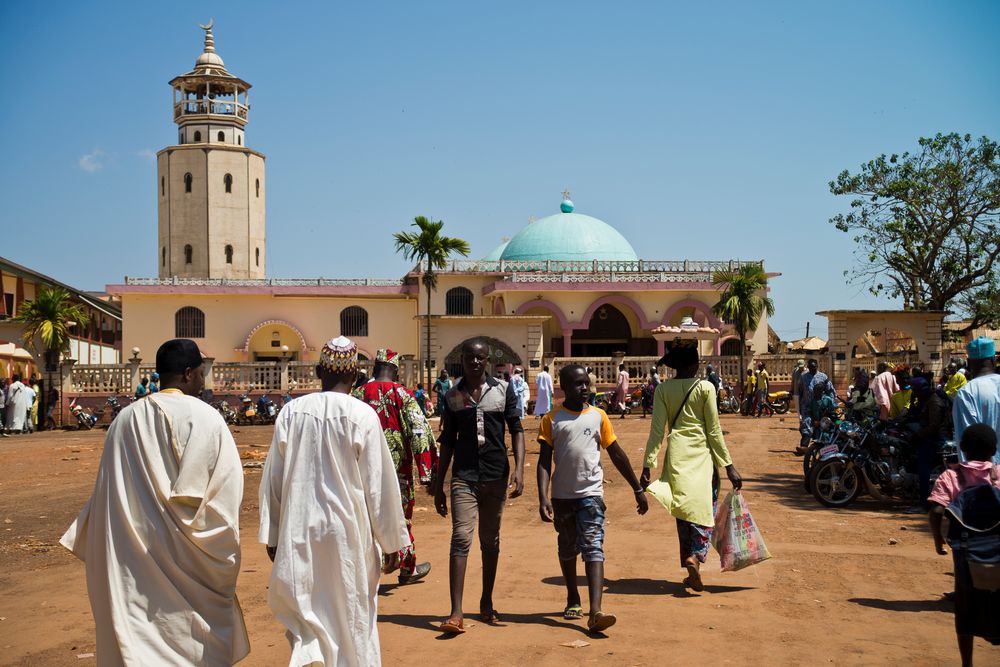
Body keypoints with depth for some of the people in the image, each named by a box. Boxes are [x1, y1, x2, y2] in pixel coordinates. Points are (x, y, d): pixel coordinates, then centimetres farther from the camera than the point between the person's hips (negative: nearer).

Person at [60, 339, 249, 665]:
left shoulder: (126, 419, 3)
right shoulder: (204, 417, -10)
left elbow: (106, 491, 8)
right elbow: (228, 486, -12)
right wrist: (223, 559, -2)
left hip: (132, 558, 4)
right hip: (188, 563, -4)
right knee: (197, 640, 10)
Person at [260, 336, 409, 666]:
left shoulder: (291, 412, -3)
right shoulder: (363, 416, -11)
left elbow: (273, 479, 3)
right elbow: (379, 484, -8)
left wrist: (272, 536, 13)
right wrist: (391, 542, 2)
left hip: (299, 532, 2)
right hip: (348, 533, -2)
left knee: (308, 612, 16)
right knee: (351, 619, 14)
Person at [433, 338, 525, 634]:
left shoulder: (503, 390, 3)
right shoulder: (452, 396, 5)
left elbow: (516, 430, 1)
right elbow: (447, 442, 10)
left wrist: (519, 468, -13)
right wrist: (438, 485, 10)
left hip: (496, 476, 1)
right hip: (463, 477, -1)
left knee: (491, 542, 12)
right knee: (460, 539, -12)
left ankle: (487, 602, 28)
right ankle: (456, 613, -15)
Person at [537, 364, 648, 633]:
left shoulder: (598, 416, 4)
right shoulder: (552, 420, 0)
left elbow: (617, 454, 10)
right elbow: (544, 461, -3)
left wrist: (638, 489, 12)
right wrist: (543, 498, -14)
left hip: (591, 493, -1)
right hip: (562, 496, 1)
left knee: (593, 549, -13)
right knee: (567, 548, 17)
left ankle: (595, 612, -22)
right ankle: (573, 600, 36)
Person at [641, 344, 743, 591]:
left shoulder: (663, 389, 2)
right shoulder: (705, 388, -3)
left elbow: (657, 430, -3)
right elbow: (714, 431, -2)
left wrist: (647, 466, -1)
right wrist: (729, 466, 3)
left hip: (677, 454, 3)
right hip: (702, 453, -2)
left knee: (684, 511, 11)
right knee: (705, 509, 3)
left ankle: (691, 571, 15)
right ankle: (696, 557, -21)